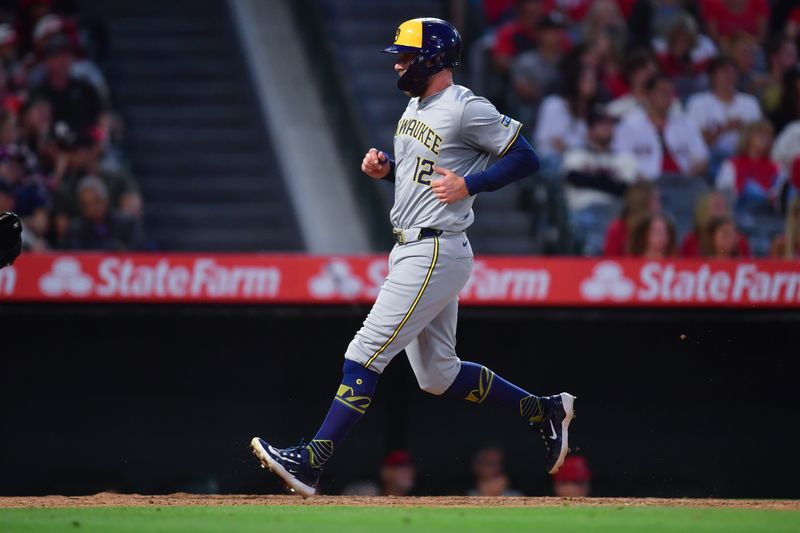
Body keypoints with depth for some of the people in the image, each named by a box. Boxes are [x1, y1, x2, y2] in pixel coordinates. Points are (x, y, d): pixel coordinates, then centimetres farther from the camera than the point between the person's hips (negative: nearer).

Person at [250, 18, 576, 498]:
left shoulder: (467, 109, -13)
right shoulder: (416, 108, 15)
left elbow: (527, 159, -11)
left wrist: (468, 184, -19)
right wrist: (384, 167, 7)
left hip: (436, 255, -10)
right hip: (409, 253, 10)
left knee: (366, 354, -13)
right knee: (438, 375, 14)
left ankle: (312, 462, -13)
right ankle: (545, 411, 25)